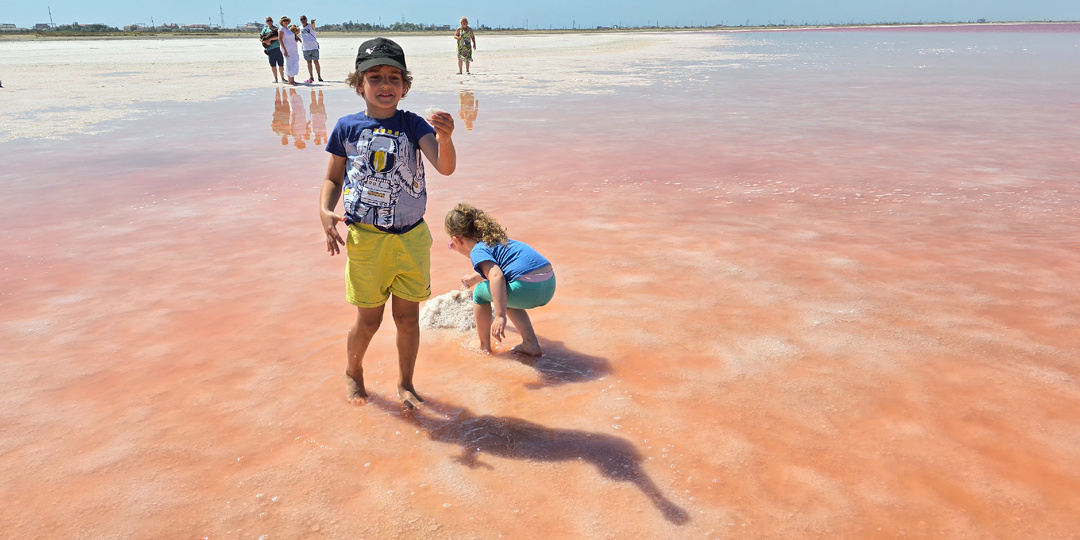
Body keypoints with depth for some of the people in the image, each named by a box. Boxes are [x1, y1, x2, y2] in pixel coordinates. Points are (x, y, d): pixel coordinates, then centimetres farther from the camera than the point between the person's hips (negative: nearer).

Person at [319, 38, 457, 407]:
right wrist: (325, 212, -12)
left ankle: (404, 383, 31)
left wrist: (445, 137, -39)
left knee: (407, 317, 9)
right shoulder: (347, 127, -1)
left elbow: (445, 167, -18)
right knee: (369, 319, 9)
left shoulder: (413, 125, -3)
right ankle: (353, 371, 39)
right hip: (365, 238, -1)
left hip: (411, 237, 1)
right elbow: (333, 179, 7)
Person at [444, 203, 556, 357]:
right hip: (550, 286, 9)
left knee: (481, 291, 14)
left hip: (528, 289, -9)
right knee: (506, 298, 35)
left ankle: (484, 346, 25)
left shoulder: (477, 251, -2)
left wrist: (500, 316, -27)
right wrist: (473, 278, 71)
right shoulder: (494, 240, 27)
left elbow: (496, 276, -21)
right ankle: (531, 345, 26)